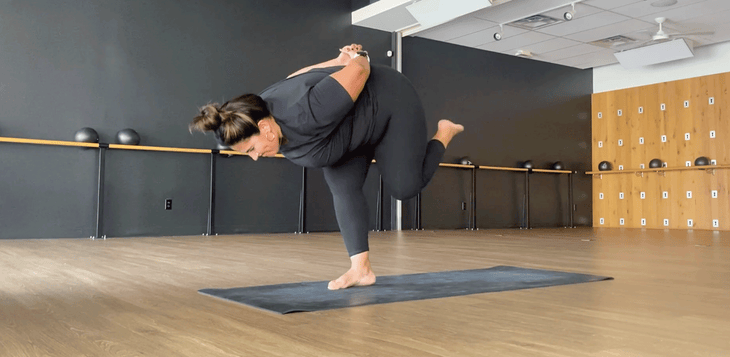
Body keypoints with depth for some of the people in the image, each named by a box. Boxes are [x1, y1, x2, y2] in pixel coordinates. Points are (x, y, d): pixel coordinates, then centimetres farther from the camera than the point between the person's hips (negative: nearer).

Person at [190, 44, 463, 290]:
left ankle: (443, 134, 20)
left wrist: (358, 60, -9)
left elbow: (359, 71, -32)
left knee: (405, 187, -4)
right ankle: (361, 269, -1)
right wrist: (338, 61, 11)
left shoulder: (305, 116, -42)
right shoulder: (257, 115, -16)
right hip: (354, 121, 7)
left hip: (388, 101, -6)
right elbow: (298, 75, 0)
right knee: (343, 190, -6)